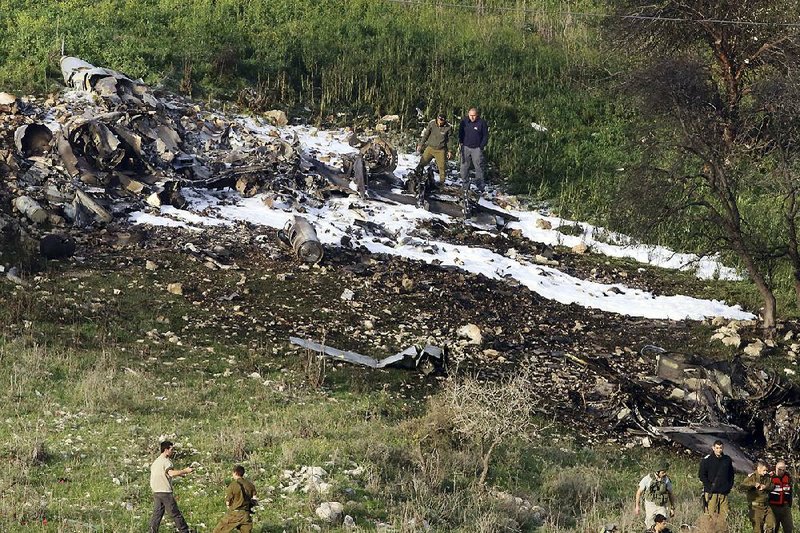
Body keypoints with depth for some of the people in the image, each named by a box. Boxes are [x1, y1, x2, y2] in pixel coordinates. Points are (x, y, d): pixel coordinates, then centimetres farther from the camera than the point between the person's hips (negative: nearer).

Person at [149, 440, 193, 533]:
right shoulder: (166, 461, -11)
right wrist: (185, 471, -22)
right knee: (175, 514, -1)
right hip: (165, 492, -8)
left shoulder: (155, 462, 17)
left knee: (157, 514, 7)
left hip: (156, 493, 8)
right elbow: (171, 473, -28)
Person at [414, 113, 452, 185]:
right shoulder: (431, 124, -9)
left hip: (440, 150, -2)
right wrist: (420, 145, 7)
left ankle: (442, 182, 14)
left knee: (442, 167, 1)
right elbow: (425, 135, 4)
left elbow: (449, 140, 1)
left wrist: (449, 151, 2)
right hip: (430, 148, 2)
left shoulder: (448, 127, -12)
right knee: (422, 162, 4)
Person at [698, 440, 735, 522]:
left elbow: (731, 474, 22)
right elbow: (702, 475, -1)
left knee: (724, 514, 2)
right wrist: (709, 486, -9)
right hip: (711, 493, -4)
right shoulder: (707, 460, -2)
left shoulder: (727, 459, 11)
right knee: (711, 515, -7)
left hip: (724, 493, 4)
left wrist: (729, 486, 8)